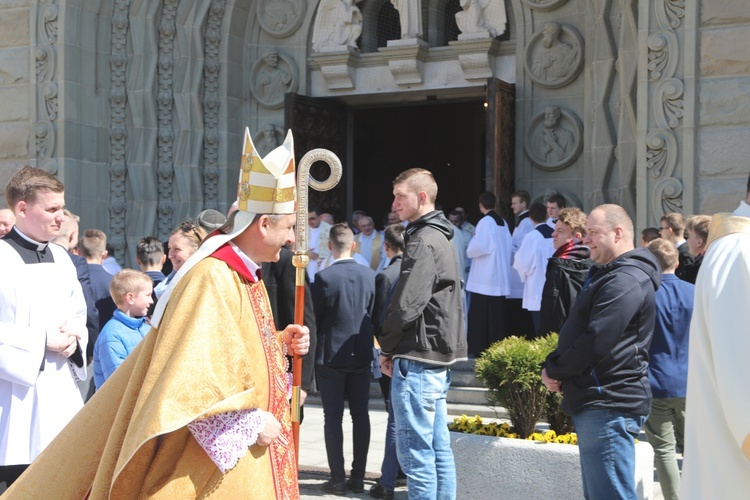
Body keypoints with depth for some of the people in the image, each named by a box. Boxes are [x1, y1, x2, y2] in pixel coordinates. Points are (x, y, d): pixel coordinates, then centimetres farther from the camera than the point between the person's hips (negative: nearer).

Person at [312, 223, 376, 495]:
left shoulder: (324, 277, -14)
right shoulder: (370, 276, -2)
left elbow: (313, 318, -7)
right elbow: (374, 316, 6)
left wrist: (314, 351, 7)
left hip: (331, 356, -4)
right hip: (361, 356, 4)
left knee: (333, 417, 3)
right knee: (360, 414, 10)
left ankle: (338, 479, 4)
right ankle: (358, 477, 13)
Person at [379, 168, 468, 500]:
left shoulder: (423, 242, -15)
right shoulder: (438, 237, 17)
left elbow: (405, 305, -20)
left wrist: (387, 347, -4)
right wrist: (395, 348, 13)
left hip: (416, 360, -10)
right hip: (440, 359, 10)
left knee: (415, 451, -5)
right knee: (438, 448, 13)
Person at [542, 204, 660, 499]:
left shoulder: (625, 281, -16)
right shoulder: (606, 275, 20)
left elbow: (595, 342, -23)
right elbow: (578, 332, 22)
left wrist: (554, 369, -8)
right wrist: (555, 369, 4)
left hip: (609, 406, -11)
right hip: (596, 404, 11)